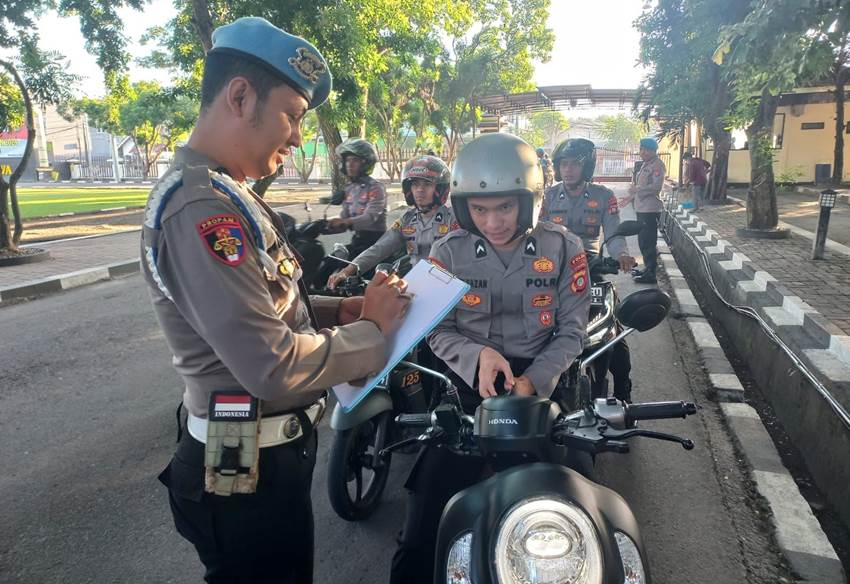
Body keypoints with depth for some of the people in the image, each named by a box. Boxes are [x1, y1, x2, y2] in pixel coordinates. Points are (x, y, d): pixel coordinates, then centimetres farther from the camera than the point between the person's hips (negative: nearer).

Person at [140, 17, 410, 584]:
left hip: (271, 450, 10)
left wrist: (343, 309, -1)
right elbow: (273, 366, -30)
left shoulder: (223, 194, 9)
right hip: (250, 471, -10)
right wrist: (372, 332, -15)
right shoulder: (204, 209, -26)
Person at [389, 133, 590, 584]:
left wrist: (531, 383, -14)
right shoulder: (449, 251, -1)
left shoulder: (563, 248, 0)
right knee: (422, 538, -4)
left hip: (542, 382, 0)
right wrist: (479, 356, -20)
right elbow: (439, 330, 0)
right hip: (469, 383, 0)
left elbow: (571, 331, 1)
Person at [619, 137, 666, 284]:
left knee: (649, 242, -8)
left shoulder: (657, 165, -12)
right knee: (642, 240, 18)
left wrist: (637, 190, -24)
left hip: (650, 210, -10)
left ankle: (651, 274, -3)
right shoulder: (645, 165, 18)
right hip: (641, 209, 10)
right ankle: (647, 268, 31)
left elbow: (656, 186, -23)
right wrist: (630, 197, 25)